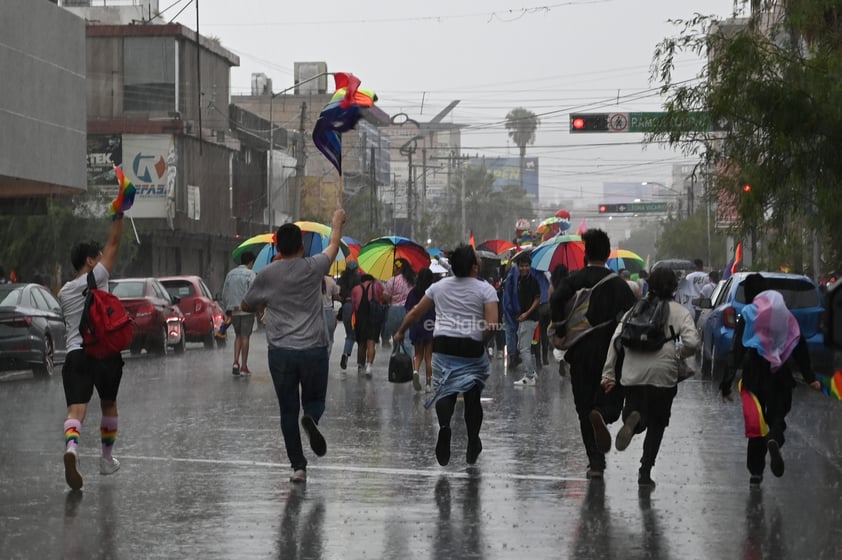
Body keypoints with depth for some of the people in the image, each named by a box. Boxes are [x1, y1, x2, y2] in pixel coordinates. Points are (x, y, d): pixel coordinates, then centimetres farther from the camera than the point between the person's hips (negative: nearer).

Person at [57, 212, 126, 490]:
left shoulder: (64, 292, 16)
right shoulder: (95, 277, -1)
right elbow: (113, 243, 0)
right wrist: (118, 214, 4)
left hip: (75, 354, 3)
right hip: (104, 351, -3)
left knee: (76, 409, -13)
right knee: (109, 404, 20)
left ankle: (71, 448, -42)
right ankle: (107, 458, 30)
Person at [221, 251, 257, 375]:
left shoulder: (230, 274, 10)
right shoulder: (250, 274, -7)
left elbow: (224, 294, 12)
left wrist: (227, 308, 19)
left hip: (233, 310, 5)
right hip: (246, 309, -5)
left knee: (238, 336, 16)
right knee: (245, 337, 2)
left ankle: (236, 362, 1)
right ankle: (244, 367, 4)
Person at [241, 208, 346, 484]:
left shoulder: (267, 274, -2)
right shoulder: (313, 268, -2)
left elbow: (246, 306, 12)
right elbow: (333, 246, 19)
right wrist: (337, 223, 37)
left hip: (280, 352, 0)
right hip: (314, 350, 0)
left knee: (288, 411, 8)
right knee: (315, 400, 16)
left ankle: (298, 466, 5)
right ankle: (311, 418, -19)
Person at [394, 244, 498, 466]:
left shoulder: (439, 286, 10)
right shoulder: (485, 289, -2)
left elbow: (416, 312, 16)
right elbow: (492, 323, -13)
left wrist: (400, 332, 30)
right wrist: (481, 340, 5)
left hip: (443, 346, 2)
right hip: (472, 349, -2)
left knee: (445, 390, 4)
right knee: (472, 395, 12)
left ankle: (444, 425, -28)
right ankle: (472, 445, 18)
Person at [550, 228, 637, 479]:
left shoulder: (573, 280, -1)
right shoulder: (618, 283, 0)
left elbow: (556, 300, -19)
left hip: (581, 353, 1)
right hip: (611, 354, 0)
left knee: (584, 407, 8)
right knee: (611, 399, 11)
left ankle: (595, 461, 4)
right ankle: (602, 415, -26)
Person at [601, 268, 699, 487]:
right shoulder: (679, 311, 6)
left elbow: (616, 339, 7)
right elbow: (692, 342, -8)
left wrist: (609, 373, 7)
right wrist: (678, 354, 13)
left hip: (633, 372, 2)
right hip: (663, 373, -2)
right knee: (656, 424, 12)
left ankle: (633, 418, -25)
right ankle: (645, 471, 3)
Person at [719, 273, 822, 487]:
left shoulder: (748, 315, -6)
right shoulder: (785, 315, 6)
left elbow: (737, 351, -10)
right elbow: (801, 348, 6)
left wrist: (726, 383, -9)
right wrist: (810, 377, 10)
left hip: (755, 375, -2)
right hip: (781, 377, 2)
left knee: (756, 422, 8)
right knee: (777, 415, 11)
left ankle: (756, 472, 6)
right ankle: (774, 440, -25)